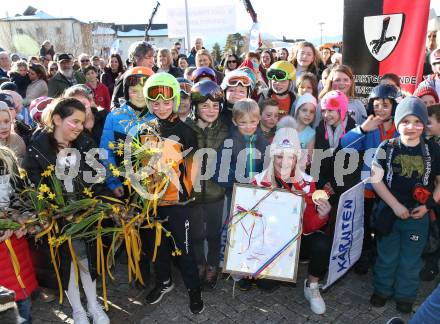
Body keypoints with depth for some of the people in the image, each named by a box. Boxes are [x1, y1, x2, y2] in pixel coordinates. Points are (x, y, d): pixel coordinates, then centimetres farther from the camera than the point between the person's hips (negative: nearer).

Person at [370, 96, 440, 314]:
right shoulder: (387, 147, -6)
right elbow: (376, 179, -8)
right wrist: (396, 205, -13)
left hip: (418, 215, 1)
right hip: (388, 212, 0)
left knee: (410, 260, 14)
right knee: (386, 256, 15)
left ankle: (405, 296, 33)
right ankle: (382, 289, 35)